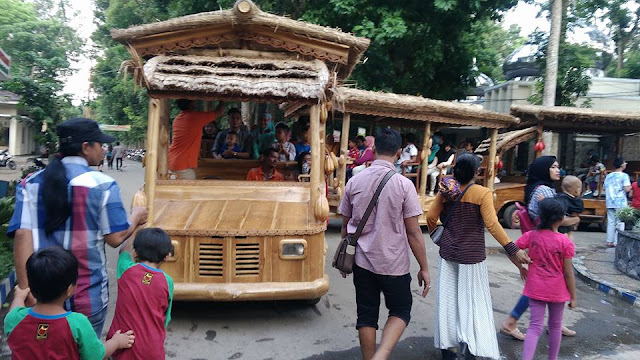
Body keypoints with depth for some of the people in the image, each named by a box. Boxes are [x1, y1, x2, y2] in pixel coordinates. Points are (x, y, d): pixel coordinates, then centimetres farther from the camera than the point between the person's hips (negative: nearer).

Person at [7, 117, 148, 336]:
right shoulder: (102, 184, -12)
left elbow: (22, 237, -10)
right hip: (88, 296, -3)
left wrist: (25, 290, -8)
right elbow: (115, 238, -11)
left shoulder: (31, 183, -2)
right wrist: (135, 218, 8)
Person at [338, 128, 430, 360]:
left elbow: (346, 225, 7)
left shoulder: (355, 182, -2)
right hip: (394, 264, -3)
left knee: (366, 315, 15)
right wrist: (424, 268, -1)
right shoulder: (404, 185, -12)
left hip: (362, 262, 3)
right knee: (400, 312, 15)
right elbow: (413, 232, -11)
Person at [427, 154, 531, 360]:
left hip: (448, 252, 4)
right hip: (471, 254, -4)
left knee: (447, 300, 12)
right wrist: (512, 249, -18)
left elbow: (431, 217, 1)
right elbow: (492, 224, -19)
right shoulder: (483, 193, -12)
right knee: (473, 301, 8)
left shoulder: (446, 190, 0)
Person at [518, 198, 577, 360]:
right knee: (555, 326, 19)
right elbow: (568, 274, -9)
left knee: (535, 327, 5)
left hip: (535, 289, 1)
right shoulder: (565, 242, -13)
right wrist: (573, 297, 1)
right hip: (557, 291, -1)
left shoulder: (531, 236, -7)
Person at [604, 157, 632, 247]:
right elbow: (627, 189, -15)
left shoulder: (608, 176, 11)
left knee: (610, 222, 9)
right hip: (621, 203, -5)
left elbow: (605, 189, 13)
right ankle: (617, 242, 1)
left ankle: (609, 242, 10)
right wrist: (630, 187, 4)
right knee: (620, 223, 1)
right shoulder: (624, 176, -7)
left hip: (610, 203, 5)